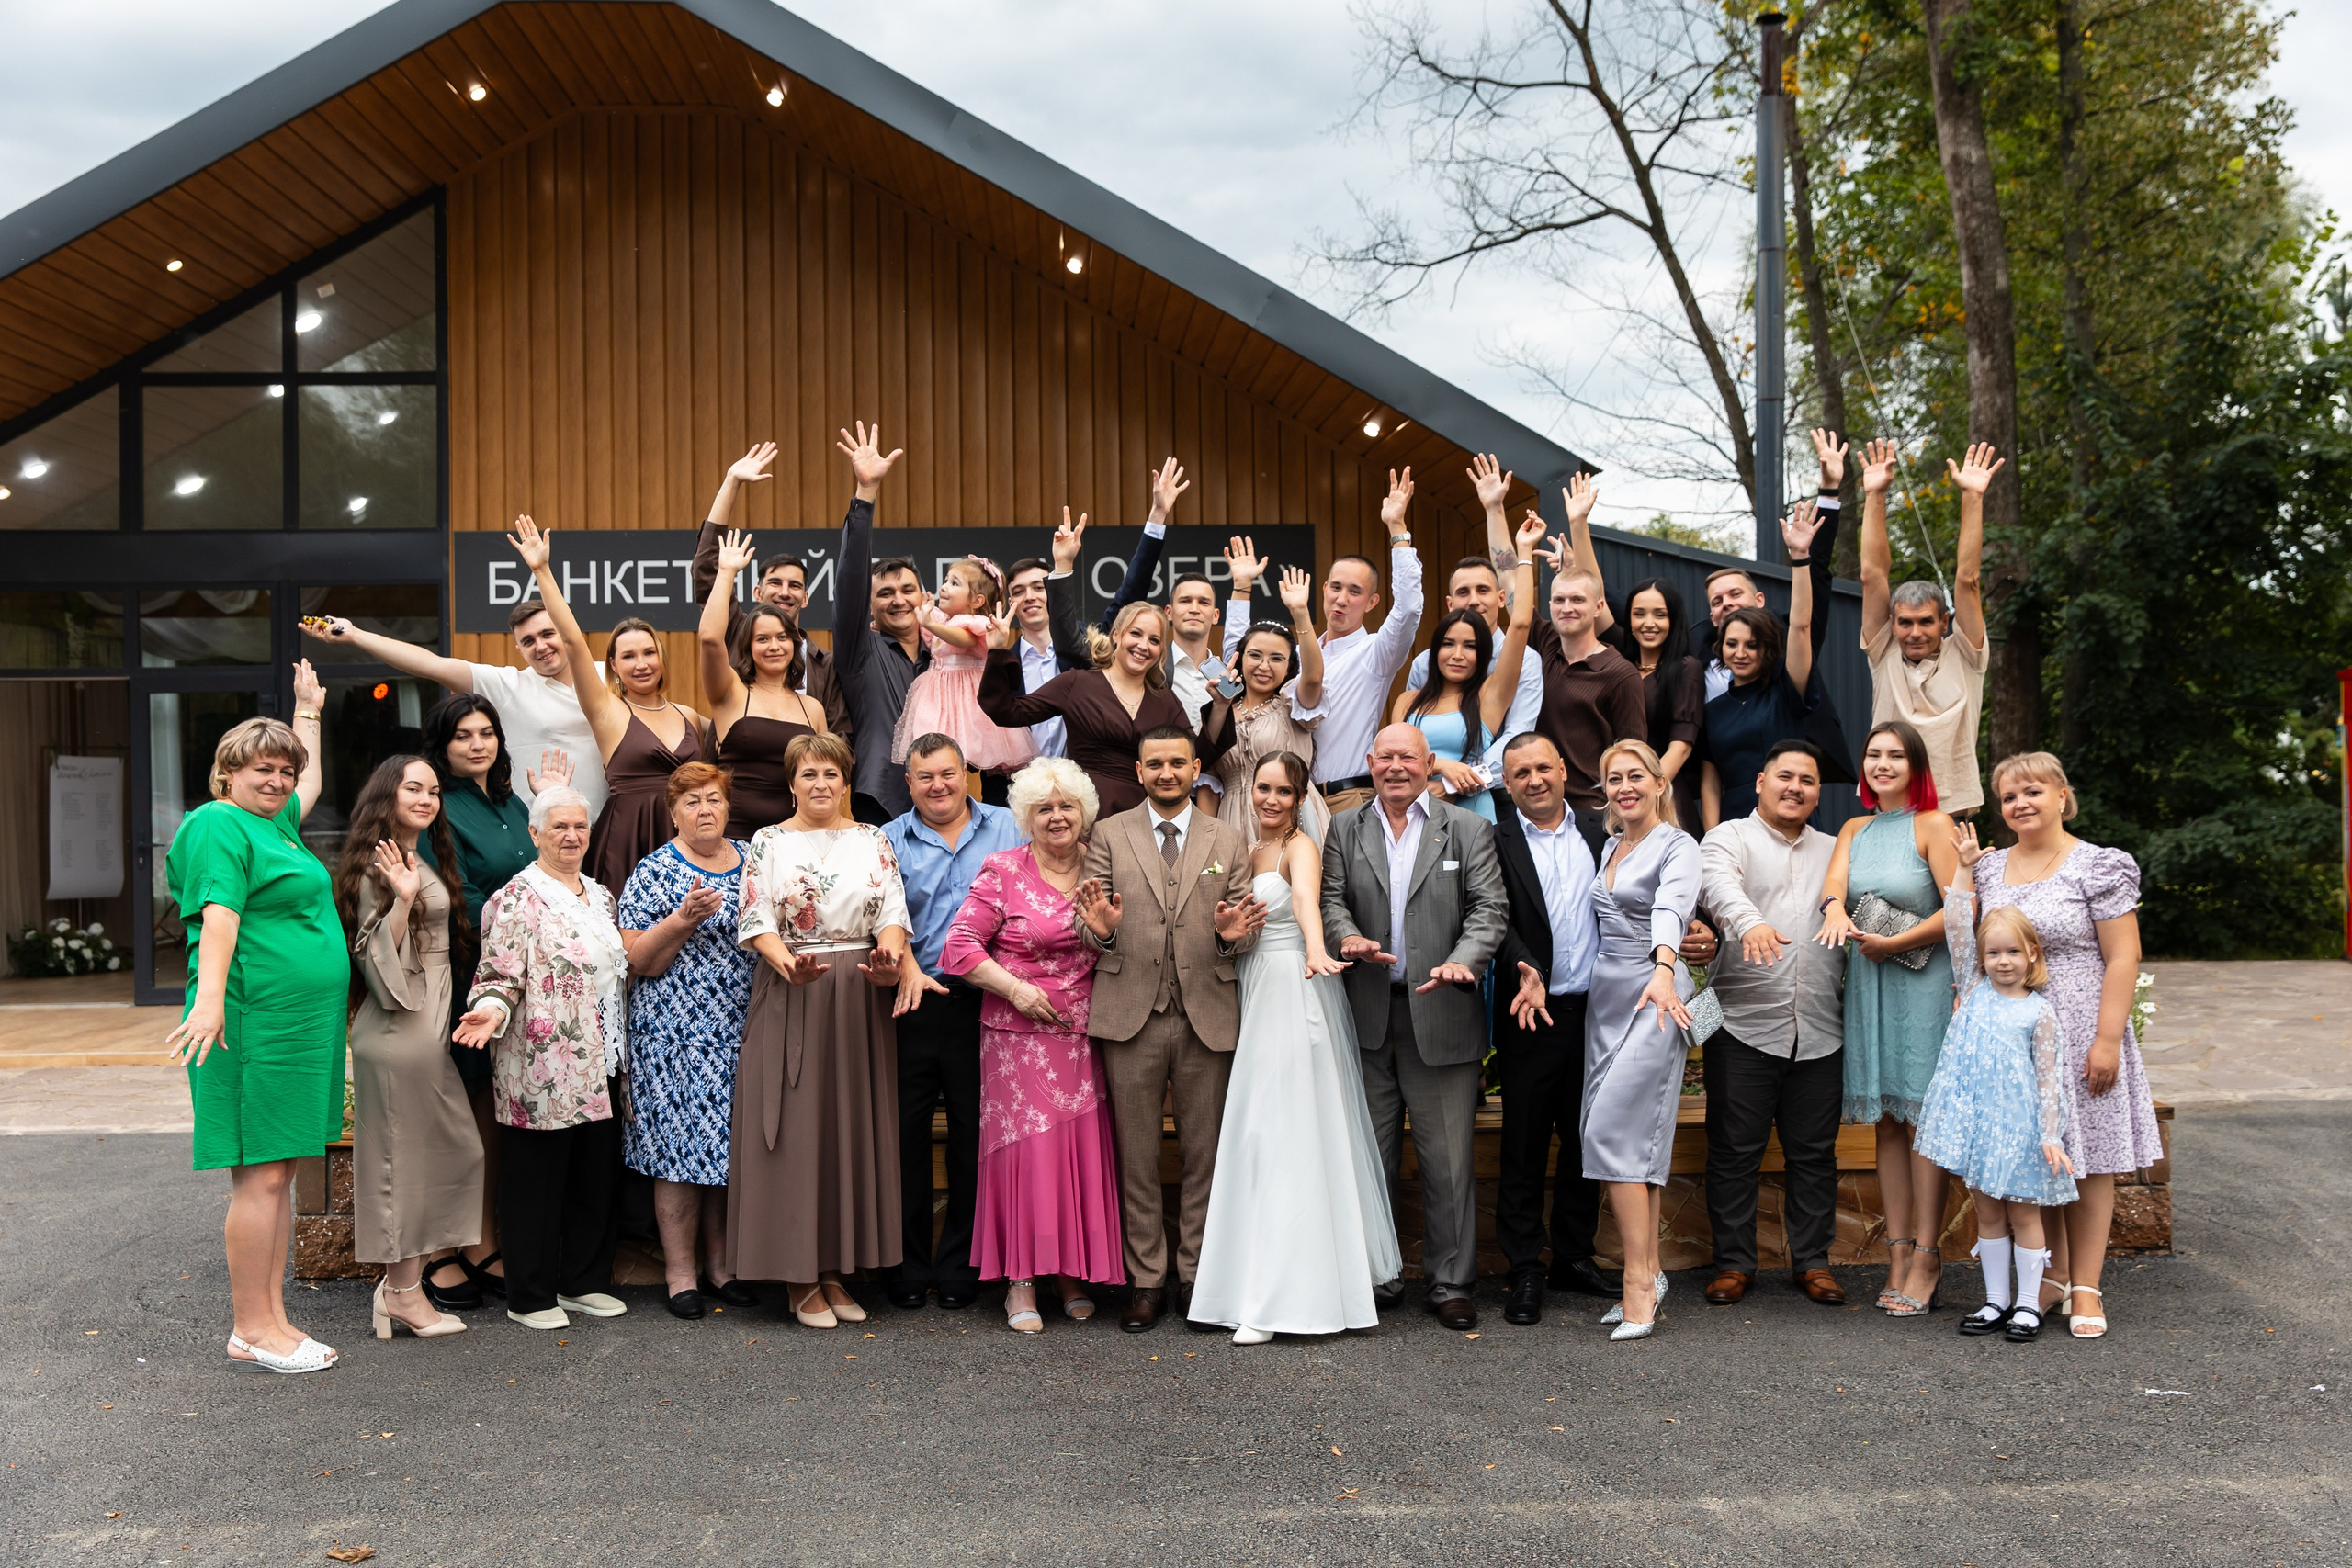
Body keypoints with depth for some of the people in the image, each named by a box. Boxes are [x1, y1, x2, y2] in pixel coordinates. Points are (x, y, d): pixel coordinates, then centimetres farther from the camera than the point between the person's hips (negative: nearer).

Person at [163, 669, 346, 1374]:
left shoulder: (278, 821, 20)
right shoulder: (219, 825, -7)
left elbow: (311, 780, 42)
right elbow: (219, 912, -20)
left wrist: (308, 710, 50)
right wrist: (209, 996, -30)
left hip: (303, 1020, 9)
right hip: (254, 1019, -9)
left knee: (281, 1170, 10)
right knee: (259, 1173, -6)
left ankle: (271, 1320, 16)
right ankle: (252, 1330, 0)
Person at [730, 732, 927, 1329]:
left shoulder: (873, 841, 10)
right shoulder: (769, 843, 4)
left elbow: (892, 912, 3)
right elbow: (755, 921, -3)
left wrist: (890, 953, -18)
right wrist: (788, 964, -22)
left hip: (860, 999, 3)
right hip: (789, 999, -2)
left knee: (854, 1124, 4)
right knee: (795, 1126, -2)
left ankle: (836, 1269, 14)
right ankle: (801, 1277, 6)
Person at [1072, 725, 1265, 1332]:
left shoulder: (1229, 843, 11)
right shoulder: (1109, 835, 8)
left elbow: (1246, 933, 8)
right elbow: (1092, 927, 5)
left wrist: (1232, 936, -14)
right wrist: (1100, 932, -17)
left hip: (1207, 1016, 1)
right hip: (1131, 1015, -1)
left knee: (1204, 1152, 7)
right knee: (1137, 1155, 5)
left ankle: (1195, 1273, 19)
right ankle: (1146, 1278, 15)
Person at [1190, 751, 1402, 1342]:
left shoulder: (1300, 846, -8)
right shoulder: (1246, 851, 16)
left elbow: (1306, 898, -31)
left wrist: (1316, 950, -48)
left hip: (1296, 998, -8)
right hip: (1254, 999, 8)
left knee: (1292, 1134, -8)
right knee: (1256, 1134, 9)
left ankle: (1280, 1297, -7)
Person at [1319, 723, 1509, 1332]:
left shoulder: (1469, 831, 5)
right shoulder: (1344, 828, 11)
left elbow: (1489, 909, -3)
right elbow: (1331, 898, 6)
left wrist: (1463, 961, -21)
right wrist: (1348, 937, -16)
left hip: (1441, 1014, -2)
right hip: (1367, 1015, 2)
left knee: (1448, 1159, 2)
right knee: (1372, 1157, 11)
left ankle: (1450, 1285, 12)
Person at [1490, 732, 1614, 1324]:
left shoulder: (1597, 831, 10)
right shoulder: (1494, 841, -2)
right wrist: (1527, 970, -26)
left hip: (1596, 1010, 4)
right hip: (1532, 1015, -4)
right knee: (1524, 1149, 2)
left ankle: (1574, 1257, 26)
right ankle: (1525, 1272, 10)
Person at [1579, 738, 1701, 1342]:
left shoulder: (1677, 846, -6)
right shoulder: (1608, 846, 16)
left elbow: (1672, 907, -25)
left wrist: (1662, 971, -44)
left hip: (1652, 996, -7)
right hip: (1604, 995, 7)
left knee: (1611, 1130, -15)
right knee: (1633, 1136, 6)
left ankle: (1639, 1276, -11)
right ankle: (1648, 1276, 11)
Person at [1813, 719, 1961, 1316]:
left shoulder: (1933, 825, -3)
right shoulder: (1855, 830, 14)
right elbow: (1833, 881, -2)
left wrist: (1893, 942, -12)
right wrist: (1835, 909, -25)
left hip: (1923, 981, -5)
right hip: (1866, 982, 5)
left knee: (1925, 1116, -3)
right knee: (1887, 1120, 7)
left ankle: (1927, 1256, 2)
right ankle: (1898, 1251, 12)